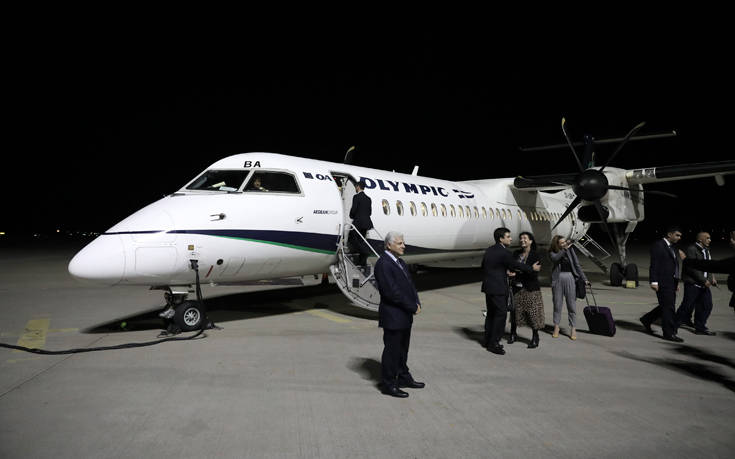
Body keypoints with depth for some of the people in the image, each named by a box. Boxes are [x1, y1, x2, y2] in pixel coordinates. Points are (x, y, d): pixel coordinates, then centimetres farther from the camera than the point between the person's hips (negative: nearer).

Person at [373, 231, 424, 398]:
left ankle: (403, 378, 35)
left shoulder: (400, 262, 13)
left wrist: (416, 302, -2)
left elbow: (409, 284, 14)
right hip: (392, 317, -9)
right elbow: (391, 292, -23)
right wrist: (412, 307, -18)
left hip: (405, 316, 9)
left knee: (402, 349, 21)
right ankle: (388, 384, 15)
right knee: (391, 350, 2)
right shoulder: (382, 264, -18)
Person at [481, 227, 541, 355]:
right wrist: (532, 268, 8)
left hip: (488, 287, 9)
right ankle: (493, 343, -1)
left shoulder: (489, 250, 9)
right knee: (501, 314, -3)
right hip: (498, 288, -9)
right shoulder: (504, 253, -17)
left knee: (491, 313, 15)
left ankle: (488, 340, 23)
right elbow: (516, 265, -7)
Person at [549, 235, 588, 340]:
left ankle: (573, 329, 8)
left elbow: (577, 264, 3)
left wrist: (584, 278, -1)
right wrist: (564, 249, -31)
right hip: (558, 279, 0)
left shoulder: (570, 250, 2)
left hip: (570, 278, 0)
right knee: (557, 304, 7)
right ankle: (556, 327, 20)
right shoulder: (552, 253, 1)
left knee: (572, 305, 1)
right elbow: (555, 259, -22)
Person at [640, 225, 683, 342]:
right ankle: (669, 333, 3)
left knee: (666, 306, 13)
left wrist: (676, 282, 20)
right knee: (668, 307, -5)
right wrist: (654, 281, -20)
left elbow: (674, 266, 22)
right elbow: (654, 265, -15)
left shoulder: (672, 247, 18)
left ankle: (646, 320, 29)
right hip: (662, 283, -9)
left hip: (671, 282, 9)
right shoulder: (658, 245, -10)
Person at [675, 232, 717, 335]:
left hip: (704, 284, 9)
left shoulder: (706, 250, 16)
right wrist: (704, 280, -17)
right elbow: (693, 268, -18)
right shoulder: (691, 249, -13)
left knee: (707, 306, 8)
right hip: (692, 283, -9)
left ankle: (700, 328, 20)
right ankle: (675, 325, 10)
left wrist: (712, 277, 9)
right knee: (687, 306, -4)